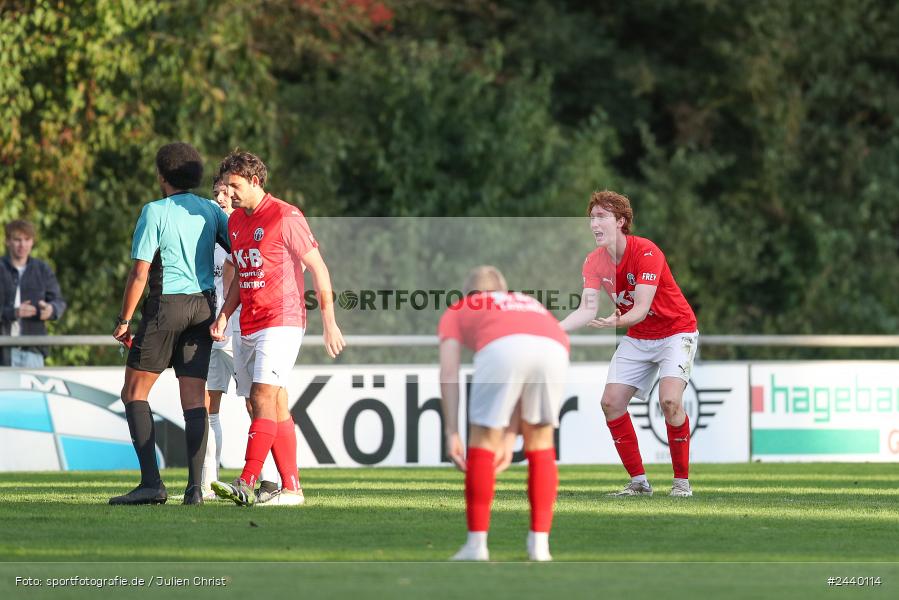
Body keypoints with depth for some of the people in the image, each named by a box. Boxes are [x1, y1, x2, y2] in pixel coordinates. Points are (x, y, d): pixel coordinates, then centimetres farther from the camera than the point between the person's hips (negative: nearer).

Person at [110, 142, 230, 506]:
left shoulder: (155, 212, -7)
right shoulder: (211, 211, 7)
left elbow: (140, 273, -11)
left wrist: (124, 321, -4)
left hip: (166, 305, -5)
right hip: (203, 305, 5)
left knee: (134, 393, 4)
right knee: (194, 400, 6)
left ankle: (151, 482, -8)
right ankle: (195, 487, -3)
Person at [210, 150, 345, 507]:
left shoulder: (285, 217, -9)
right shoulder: (235, 221, 14)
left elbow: (318, 268, -7)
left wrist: (329, 322, -8)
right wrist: (224, 315, 8)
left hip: (282, 321, -8)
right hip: (249, 328, 8)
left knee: (263, 396, -18)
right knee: (275, 407, 6)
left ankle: (247, 485, -26)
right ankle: (291, 488, 8)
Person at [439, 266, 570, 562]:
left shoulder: (457, 312, 34)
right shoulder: (532, 306, 44)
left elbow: (449, 374, 20)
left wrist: (452, 433, 17)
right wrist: (509, 438, 43)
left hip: (502, 348, -3)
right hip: (553, 348, 3)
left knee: (483, 443, 11)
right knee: (540, 445, 20)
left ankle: (477, 543, 9)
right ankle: (539, 543, 17)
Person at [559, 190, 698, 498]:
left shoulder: (646, 253, -25)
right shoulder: (594, 261, -7)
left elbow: (641, 308, -32)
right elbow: (588, 310, -17)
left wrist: (617, 322, -51)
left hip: (676, 331, -6)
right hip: (637, 339, 6)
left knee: (670, 400, -25)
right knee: (611, 402, -7)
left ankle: (682, 481, -11)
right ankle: (639, 481, 4)